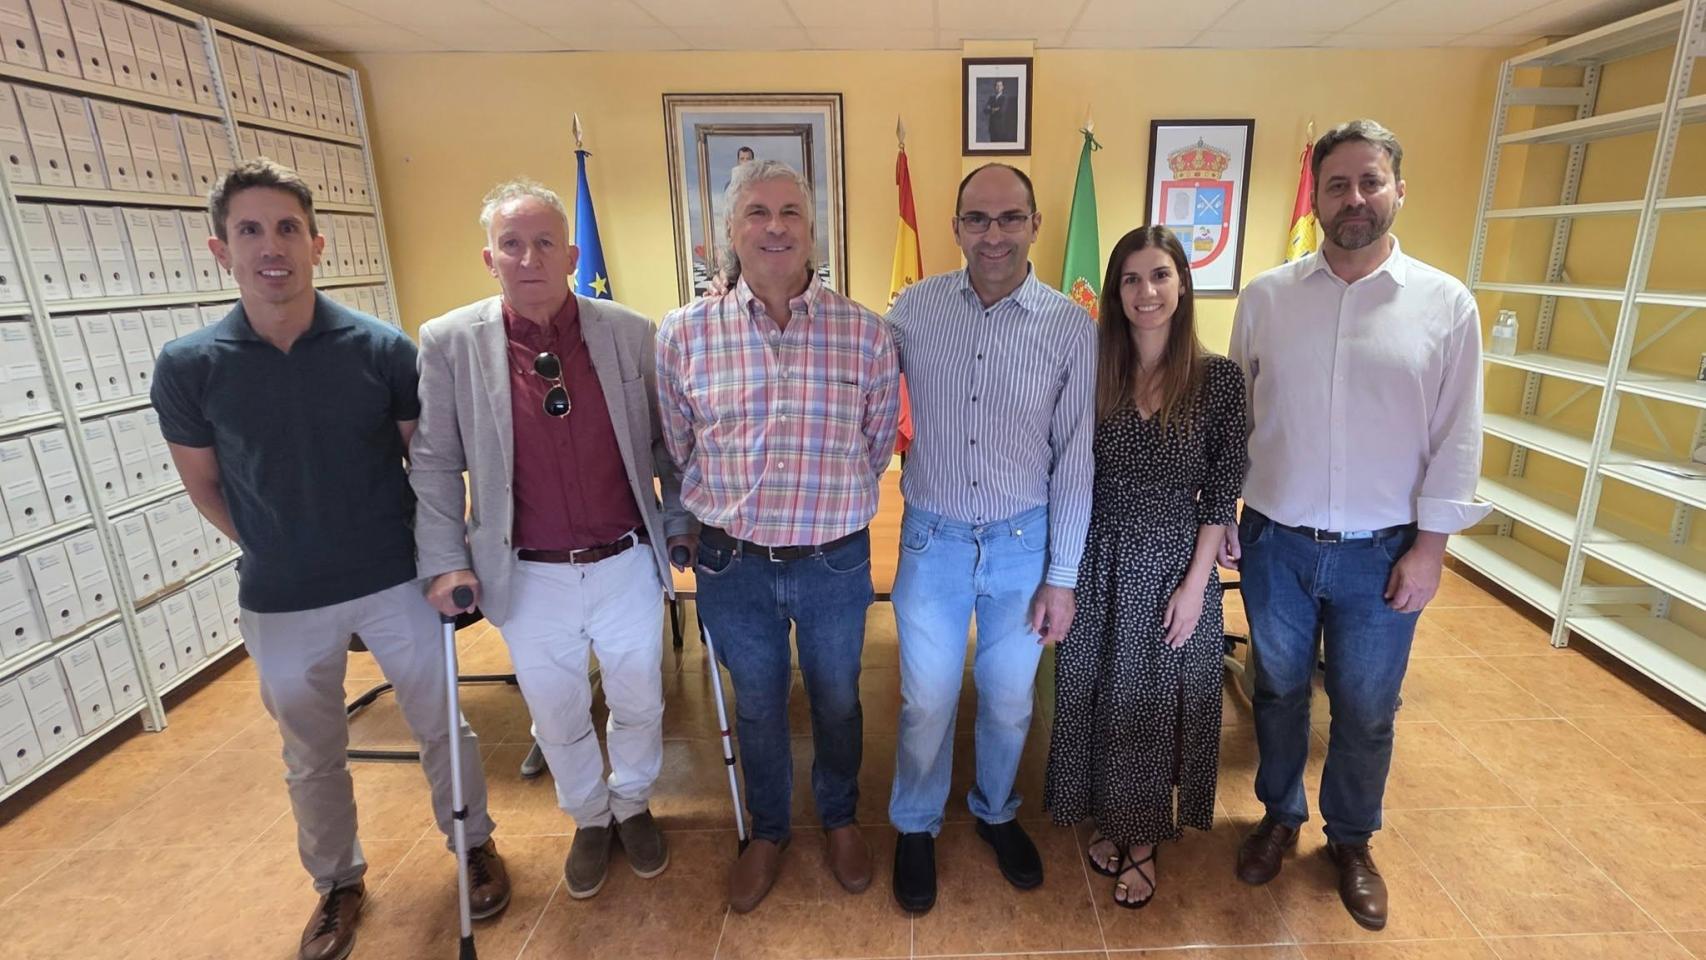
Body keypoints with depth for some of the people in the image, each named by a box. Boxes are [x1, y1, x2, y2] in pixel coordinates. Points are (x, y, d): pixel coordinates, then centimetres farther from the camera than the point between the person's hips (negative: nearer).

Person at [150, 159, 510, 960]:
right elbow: (205, 484, 6)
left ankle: (473, 842, 40)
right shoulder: (186, 367, -8)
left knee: (440, 725, 14)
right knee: (312, 757, 20)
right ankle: (337, 881, 45)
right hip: (280, 602, 2)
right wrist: (274, 553, 5)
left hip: (396, 582, -1)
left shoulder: (381, 348, -11)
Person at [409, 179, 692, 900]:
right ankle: (588, 819, 48)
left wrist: (681, 522, 4)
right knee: (558, 718, 19)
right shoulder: (449, 342, -7)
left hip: (627, 564, 1)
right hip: (528, 578, 0)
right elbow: (434, 463, -1)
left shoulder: (629, 332, -6)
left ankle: (633, 804, 48)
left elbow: (665, 440, 3)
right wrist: (445, 562, -2)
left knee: (639, 703, 17)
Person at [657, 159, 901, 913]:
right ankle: (767, 831, 47)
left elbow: (877, 445, 4)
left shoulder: (866, 332, -8)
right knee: (757, 707, 21)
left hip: (835, 562, 0)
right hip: (732, 564, 1)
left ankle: (840, 818, 49)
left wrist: (830, 506, 10)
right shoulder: (683, 334, -8)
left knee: (837, 701, 21)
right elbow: (678, 450, 5)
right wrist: (728, 511, 11)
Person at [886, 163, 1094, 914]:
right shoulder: (914, 307, -4)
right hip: (932, 539, 0)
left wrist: (1062, 576, -3)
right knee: (927, 703, 13)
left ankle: (995, 811, 47)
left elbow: (1075, 458, -4)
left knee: (1008, 699, 18)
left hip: (1023, 542, 0)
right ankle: (915, 827, 41)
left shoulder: (1072, 328, -7)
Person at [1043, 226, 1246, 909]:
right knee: (1098, 695, 14)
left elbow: (1221, 492, -5)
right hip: (1101, 564, 2)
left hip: (1176, 567, -1)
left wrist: (1195, 582, -8)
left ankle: (1144, 838, 36)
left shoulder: (1218, 378, -6)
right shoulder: (1093, 372, -3)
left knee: (1156, 701, 13)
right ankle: (1110, 819, 39)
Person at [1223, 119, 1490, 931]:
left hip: (1381, 553, 0)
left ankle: (1351, 839, 40)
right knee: (1278, 689, 18)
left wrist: (1429, 546, -6)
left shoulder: (1446, 304, -4)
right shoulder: (1264, 297, -2)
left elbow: (1456, 438, -3)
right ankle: (1280, 815, 41)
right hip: (1275, 541, 1)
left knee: (1366, 709, 15)